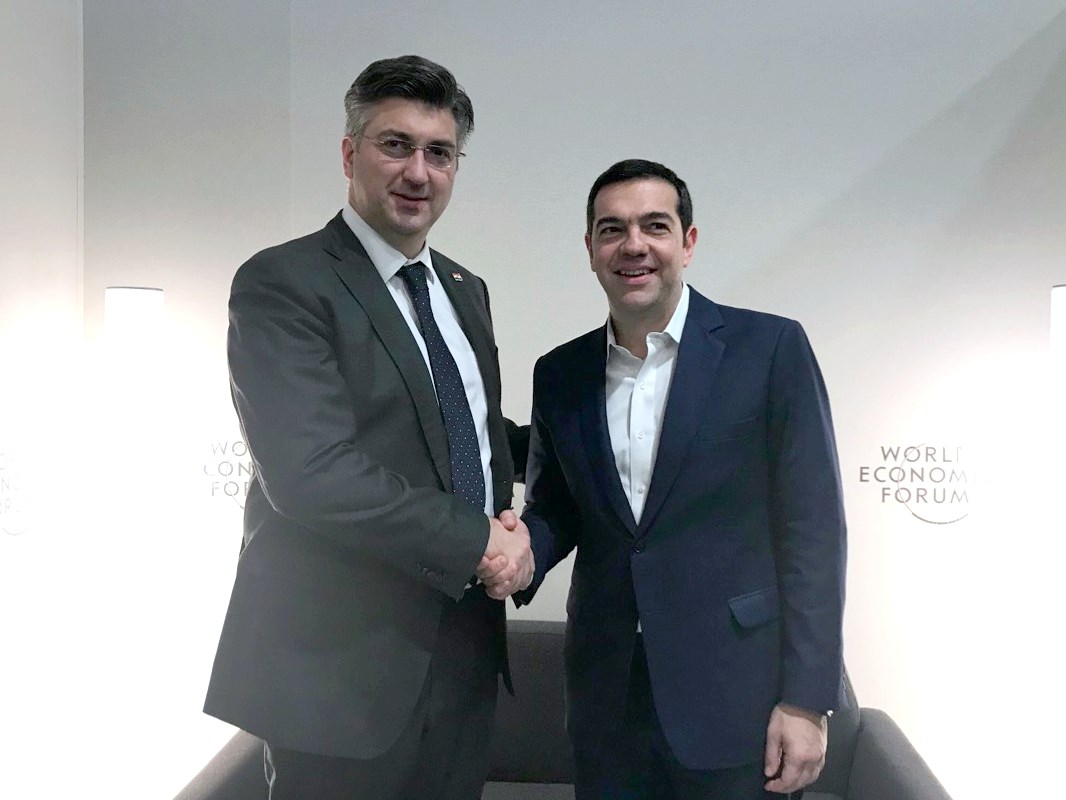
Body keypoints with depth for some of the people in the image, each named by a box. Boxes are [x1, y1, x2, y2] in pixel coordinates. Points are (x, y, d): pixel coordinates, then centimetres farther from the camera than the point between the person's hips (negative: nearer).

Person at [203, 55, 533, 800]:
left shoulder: (465, 291, 11)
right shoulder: (281, 283, -12)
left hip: (466, 650, 7)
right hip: (344, 662, -7)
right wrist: (478, 541, -15)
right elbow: (313, 474, -22)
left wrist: (509, 528, -5)